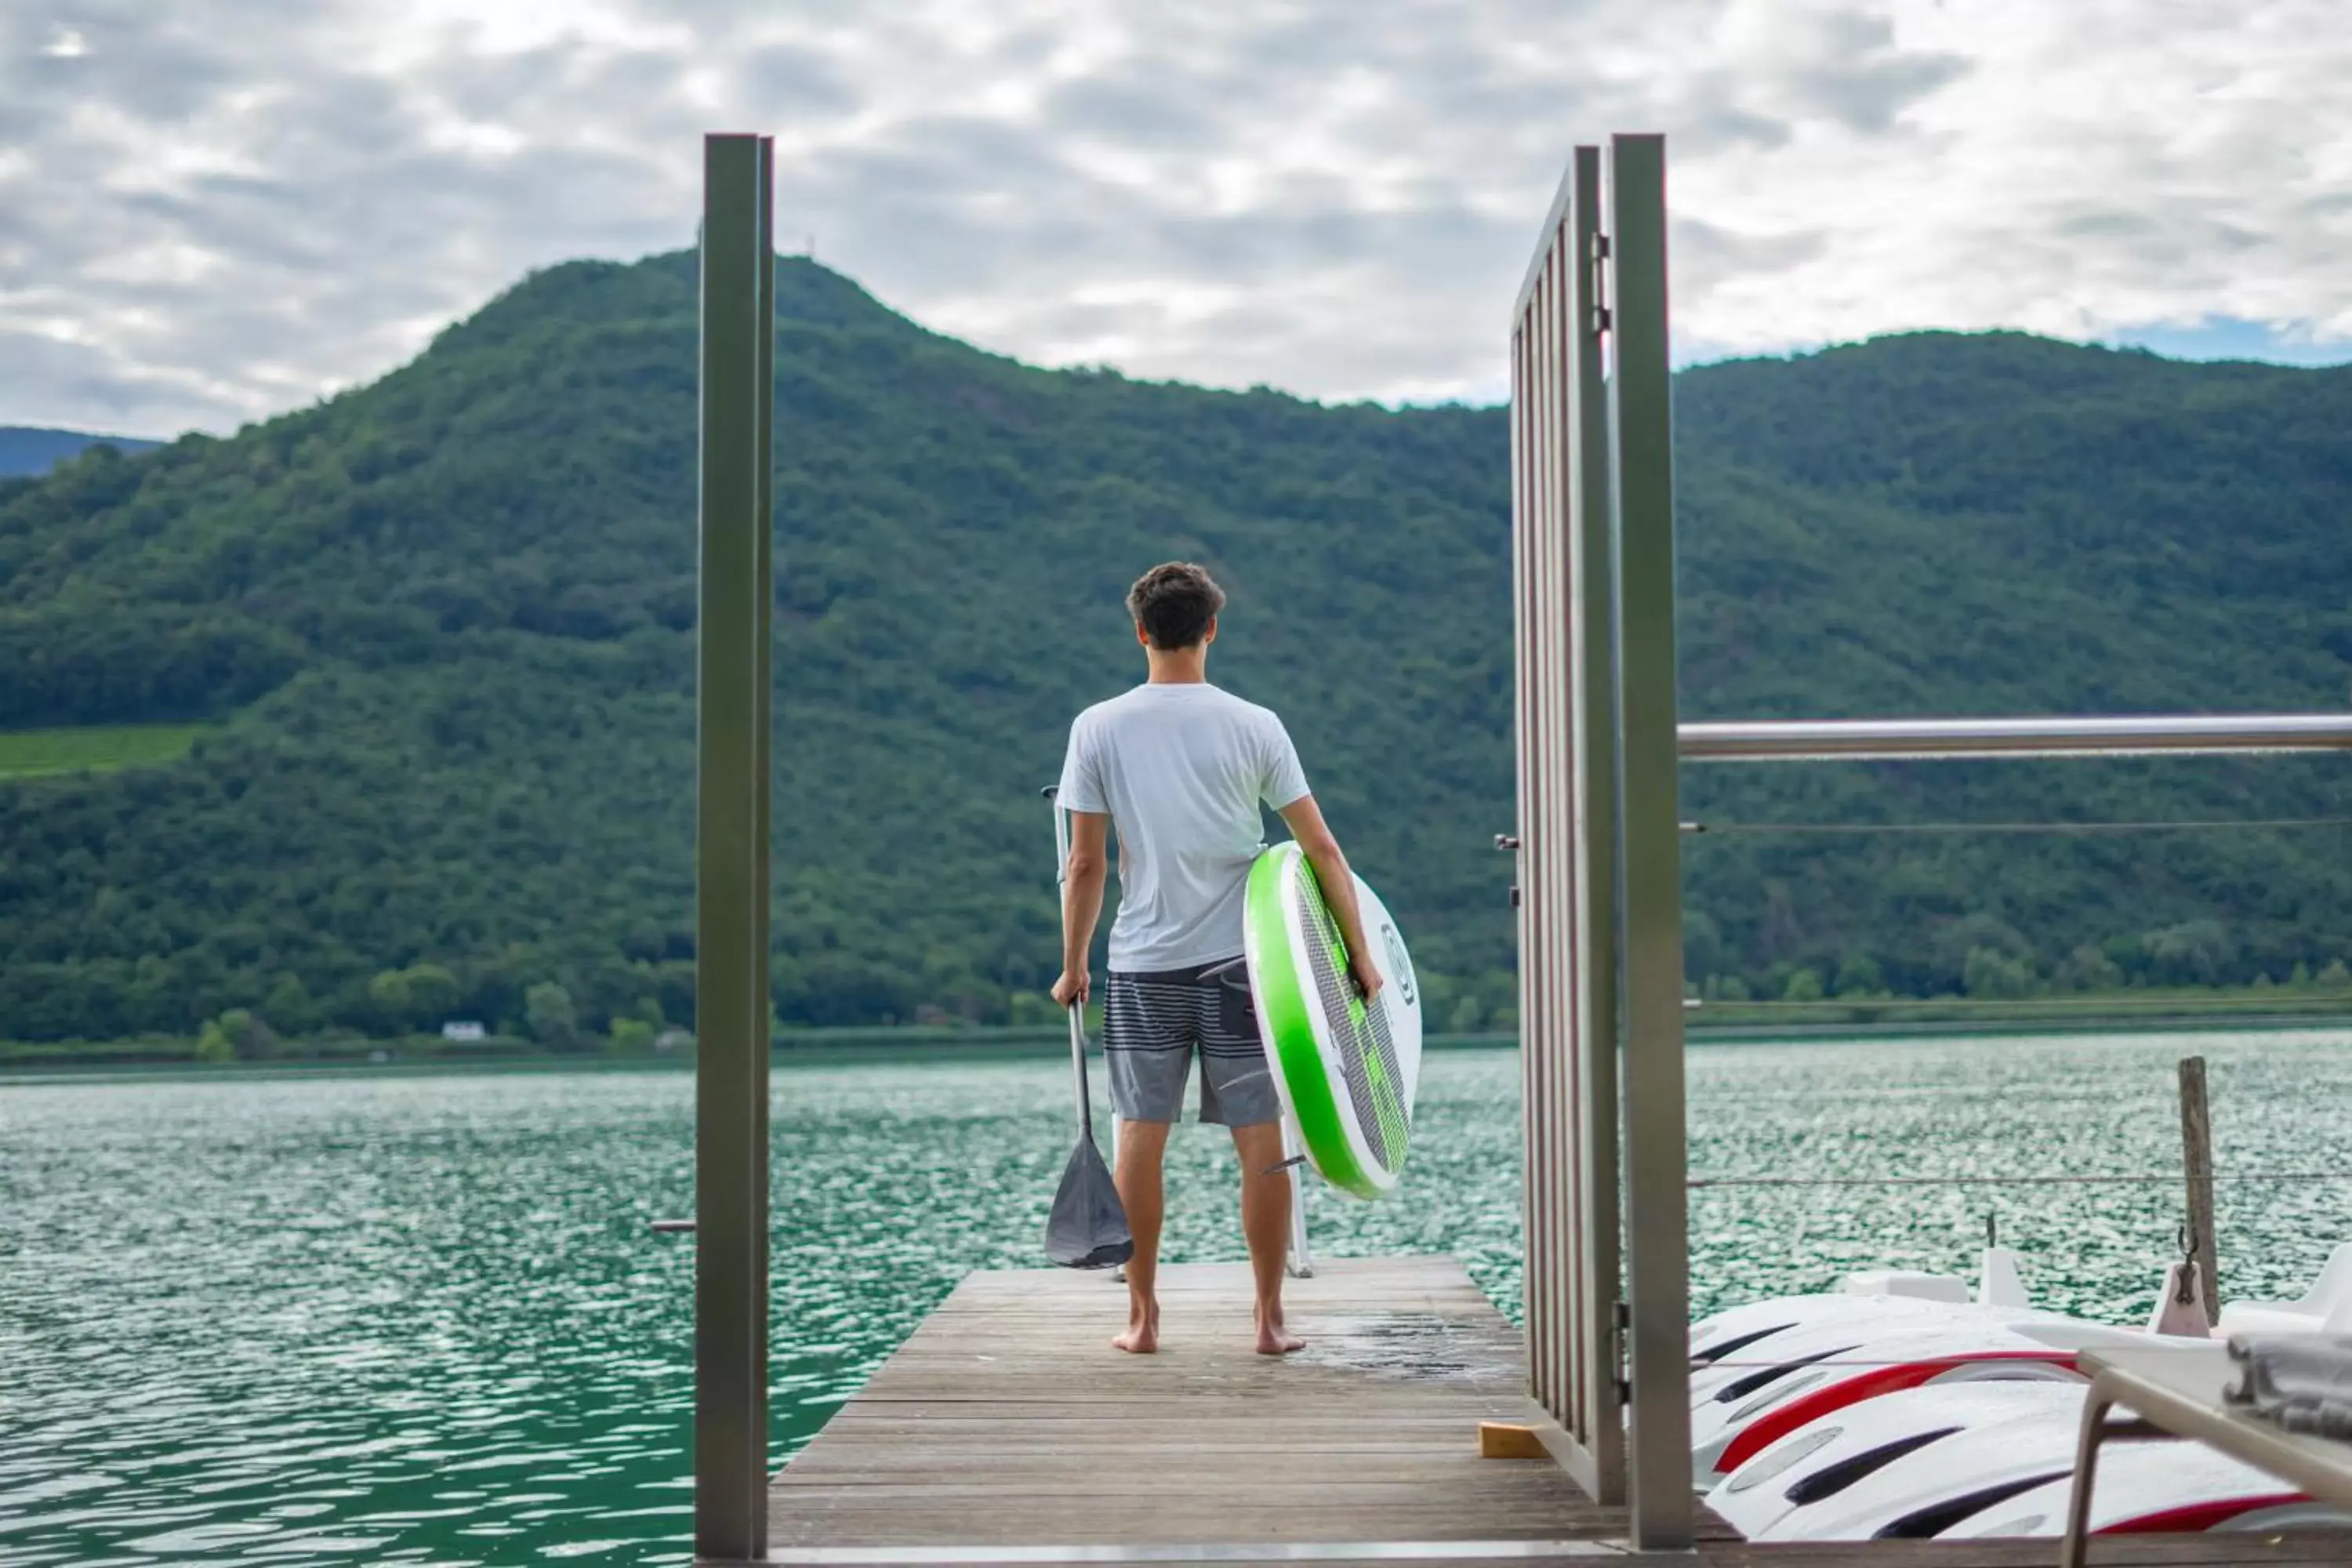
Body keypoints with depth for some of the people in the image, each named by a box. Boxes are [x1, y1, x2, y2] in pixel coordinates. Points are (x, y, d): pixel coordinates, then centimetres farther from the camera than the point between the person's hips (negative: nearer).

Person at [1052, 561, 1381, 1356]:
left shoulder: (1098, 728, -2)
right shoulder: (1255, 726, -1)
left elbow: (1085, 864, -1)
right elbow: (1320, 849, -1)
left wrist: (1072, 966, 10)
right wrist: (1361, 955, 6)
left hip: (1141, 967, 0)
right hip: (1239, 961, 0)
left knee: (1140, 1140, 8)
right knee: (1260, 1142, 5)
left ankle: (1142, 1317, 12)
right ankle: (1269, 1319, 9)